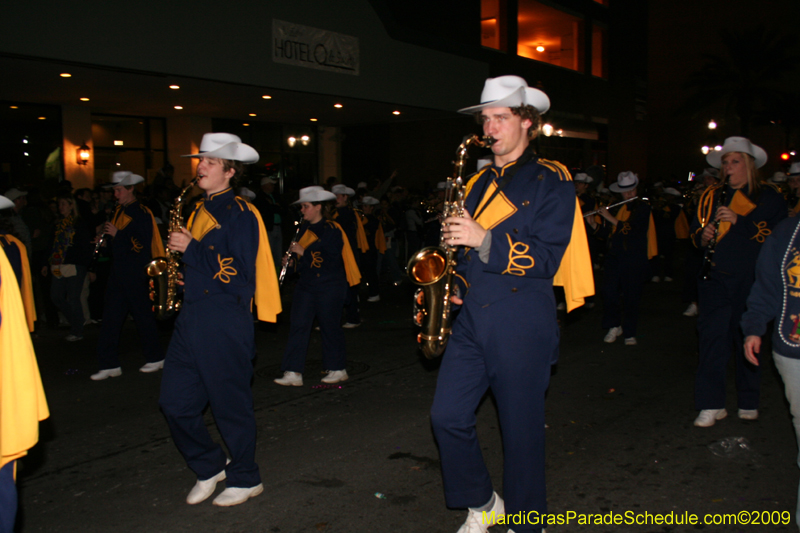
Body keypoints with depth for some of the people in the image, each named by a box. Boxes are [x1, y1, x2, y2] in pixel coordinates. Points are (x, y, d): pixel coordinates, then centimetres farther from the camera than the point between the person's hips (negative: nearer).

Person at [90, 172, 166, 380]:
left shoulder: (141, 213, -11)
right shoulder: (118, 211, 14)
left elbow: (143, 244, -19)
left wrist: (118, 234, -18)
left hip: (137, 274, -8)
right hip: (118, 272, 8)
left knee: (143, 315, 2)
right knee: (111, 318, 4)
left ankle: (156, 358, 17)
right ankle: (109, 365, 9)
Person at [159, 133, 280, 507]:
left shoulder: (240, 214, -10)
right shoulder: (198, 211, 16)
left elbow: (238, 270, -19)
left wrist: (192, 249, -17)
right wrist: (179, 252, 6)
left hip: (225, 321, -8)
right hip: (191, 318, 8)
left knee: (231, 404, 4)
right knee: (174, 402, 8)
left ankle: (245, 479, 23)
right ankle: (210, 467, 28)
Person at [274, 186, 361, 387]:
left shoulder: (332, 230, -11)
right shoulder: (304, 229, 11)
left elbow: (332, 261, -20)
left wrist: (303, 252, -20)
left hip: (329, 288, -7)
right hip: (306, 285, 7)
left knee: (330, 327, 3)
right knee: (298, 326, -1)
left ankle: (337, 369, 18)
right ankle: (293, 373, -1)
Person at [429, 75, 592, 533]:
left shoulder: (551, 181, -4)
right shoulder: (479, 182, 16)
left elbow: (546, 259, -14)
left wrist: (484, 240, -22)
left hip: (522, 323, -6)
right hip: (472, 318, 6)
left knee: (522, 428, 4)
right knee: (447, 415, 2)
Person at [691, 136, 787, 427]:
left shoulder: (769, 198, 2)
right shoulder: (711, 196, 12)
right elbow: (696, 231, 18)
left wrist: (738, 220, -19)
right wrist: (703, 237, -6)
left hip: (751, 280, -2)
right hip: (715, 276, 2)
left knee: (748, 339, 7)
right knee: (712, 335, -5)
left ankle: (748, 402, 23)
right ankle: (711, 405, 1)